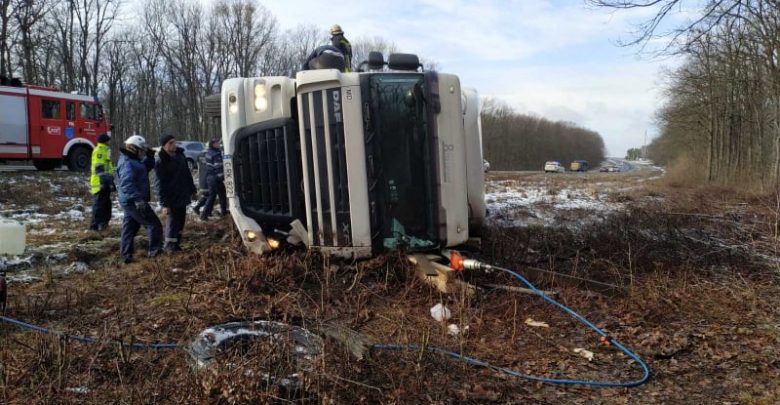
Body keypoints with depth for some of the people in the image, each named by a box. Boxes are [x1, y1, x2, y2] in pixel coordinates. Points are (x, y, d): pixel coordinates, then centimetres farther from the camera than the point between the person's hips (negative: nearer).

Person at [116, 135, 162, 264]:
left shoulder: (132, 161, 14)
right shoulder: (128, 163, -19)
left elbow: (146, 168, 23)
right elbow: (126, 184, -29)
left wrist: (150, 157, 6)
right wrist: (137, 198, -36)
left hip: (129, 202, 11)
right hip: (134, 202, -11)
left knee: (129, 228, 14)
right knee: (154, 225, -5)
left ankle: (126, 256, 20)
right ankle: (155, 252, -3)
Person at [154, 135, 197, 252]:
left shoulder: (180, 155, 5)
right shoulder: (160, 162, -16)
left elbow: (187, 173, 16)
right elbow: (160, 185, -17)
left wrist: (192, 190, 18)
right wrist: (164, 204, -19)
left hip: (183, 196, 7)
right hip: (172, 198, -7)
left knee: (181, 220, 12)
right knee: (173, 220, -2)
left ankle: (176, 243, 23)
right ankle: (169, 245, 11)